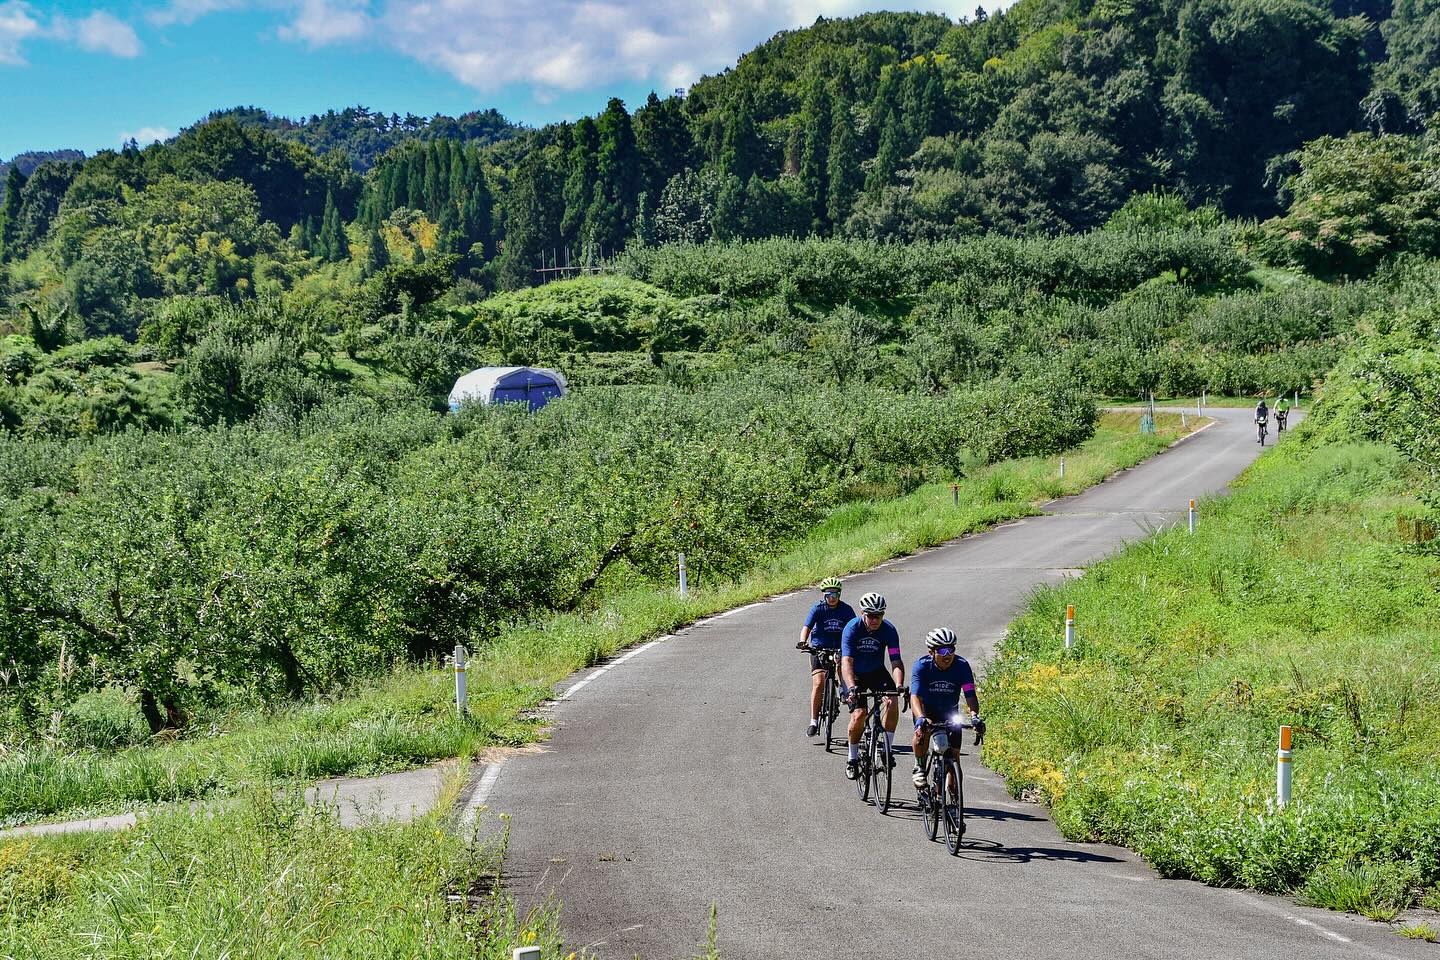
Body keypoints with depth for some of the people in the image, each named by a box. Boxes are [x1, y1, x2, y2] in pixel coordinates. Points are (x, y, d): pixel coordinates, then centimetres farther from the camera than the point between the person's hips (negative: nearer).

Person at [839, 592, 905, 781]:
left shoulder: (889, 630, -20)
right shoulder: (852, 628, -26)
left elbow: (896, 661, -27)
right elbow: (847, 662, -36)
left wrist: (898, 686, -45)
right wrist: (852, 687, -52)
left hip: (877, 672, 2)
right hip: (855, 675, -2)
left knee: (892, 702, -24)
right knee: (858, 714, -18)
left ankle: (887, 749, -10)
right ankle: (852, 759, 2)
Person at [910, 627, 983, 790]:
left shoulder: (962, 665, -23)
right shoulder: (922, 665, -27)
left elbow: (970, 694, -29)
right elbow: (915, 696, -37)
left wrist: (974, 716, -49)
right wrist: (921, 719, -56)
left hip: (950, 712, 2)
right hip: (927, 709, -2)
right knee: (923, 731, -33)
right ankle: (919, 769, -10)